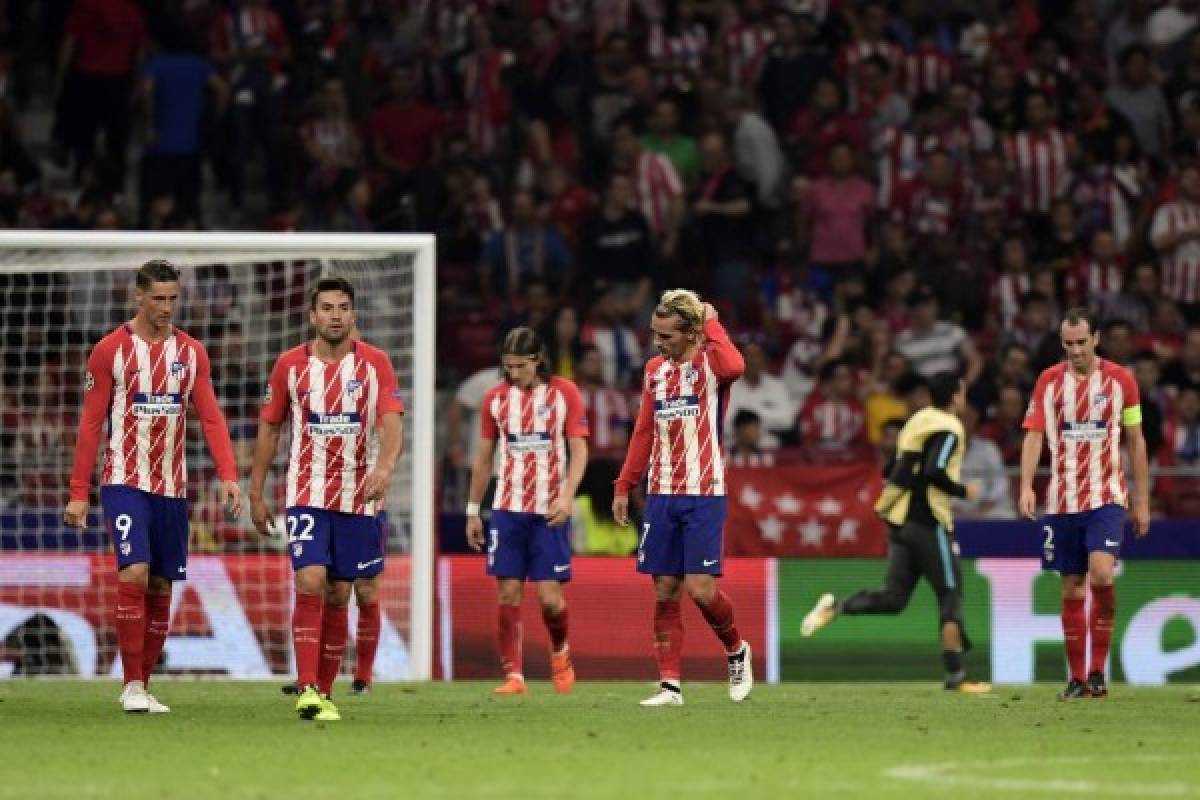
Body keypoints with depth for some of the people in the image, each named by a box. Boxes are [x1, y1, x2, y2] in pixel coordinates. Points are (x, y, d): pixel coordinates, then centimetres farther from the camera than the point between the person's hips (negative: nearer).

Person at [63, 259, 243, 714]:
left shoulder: (191, 352, 7)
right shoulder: (110, 351, -3)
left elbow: (211, 418, 3)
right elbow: (91, 424, -2)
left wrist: (228, 476, -11)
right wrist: (79, 493, -6)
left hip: (172, 486, 4)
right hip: (125, 483, -4)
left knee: (161, 587, 6)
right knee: (134, 574, -18)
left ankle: (141, 685, 16)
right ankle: (132, 686, -12)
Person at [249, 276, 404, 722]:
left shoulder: (375, 363, -1)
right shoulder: (290, 364, 2)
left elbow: (392, 422, -13)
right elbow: (268, 429, 10)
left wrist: (385, 466, -33)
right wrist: (256, 494, 8)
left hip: (358, 498, 1)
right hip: (307, 496, -1)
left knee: (338, 597, 6)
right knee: (310, 583, -17)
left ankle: (325, 692, 16)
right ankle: (307, 690, -20)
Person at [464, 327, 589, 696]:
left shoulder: (565, 393, -1)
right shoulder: (495, 398, 6)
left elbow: (579, 450, -3)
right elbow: (483, 457, 13)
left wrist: (567, 496, -18)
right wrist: (473, 511, 13)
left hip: (550, 512, -2)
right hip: (507, 510, 2)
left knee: (550, 596, -6)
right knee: (508, 594, -4)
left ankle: (560, 652, 23)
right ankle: (513, 675, -1)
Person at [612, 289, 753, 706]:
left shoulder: (710, 363, -7)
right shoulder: (654, 371, 11)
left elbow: (733, 366, -33)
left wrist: (711, 323, -19)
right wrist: (624, 487, 15)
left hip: (704, 497, -5)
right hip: (662, 496, 5)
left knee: (701, 588, -10)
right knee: (665, 592, 3)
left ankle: (736, 651, 17)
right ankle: (670, 685, 6)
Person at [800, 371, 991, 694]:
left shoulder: (918, 421, 18)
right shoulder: (948, 429, -9)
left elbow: (896, 473, 20)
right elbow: (934, 472, -22)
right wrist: (963, 490, -9)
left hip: (900, 520, 8)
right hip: (928, 522, -8)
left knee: (894, 598, 9)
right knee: (951, 596, 0)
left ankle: (837, 606, -11)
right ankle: (955, 676, 0)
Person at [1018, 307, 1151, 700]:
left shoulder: (1120, 379, 2)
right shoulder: (1048, 381, 5)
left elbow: (1136, 441, 7)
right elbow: (1033, 435, 1)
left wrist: (1142, 501, 6)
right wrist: (1026, 486, -15)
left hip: (1106, 497, -2)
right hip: (1062, 500, 2)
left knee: (1101, 573, -22)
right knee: (1071, 588, 5)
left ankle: (1098, 669, -10)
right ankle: (1077, 677, 14)